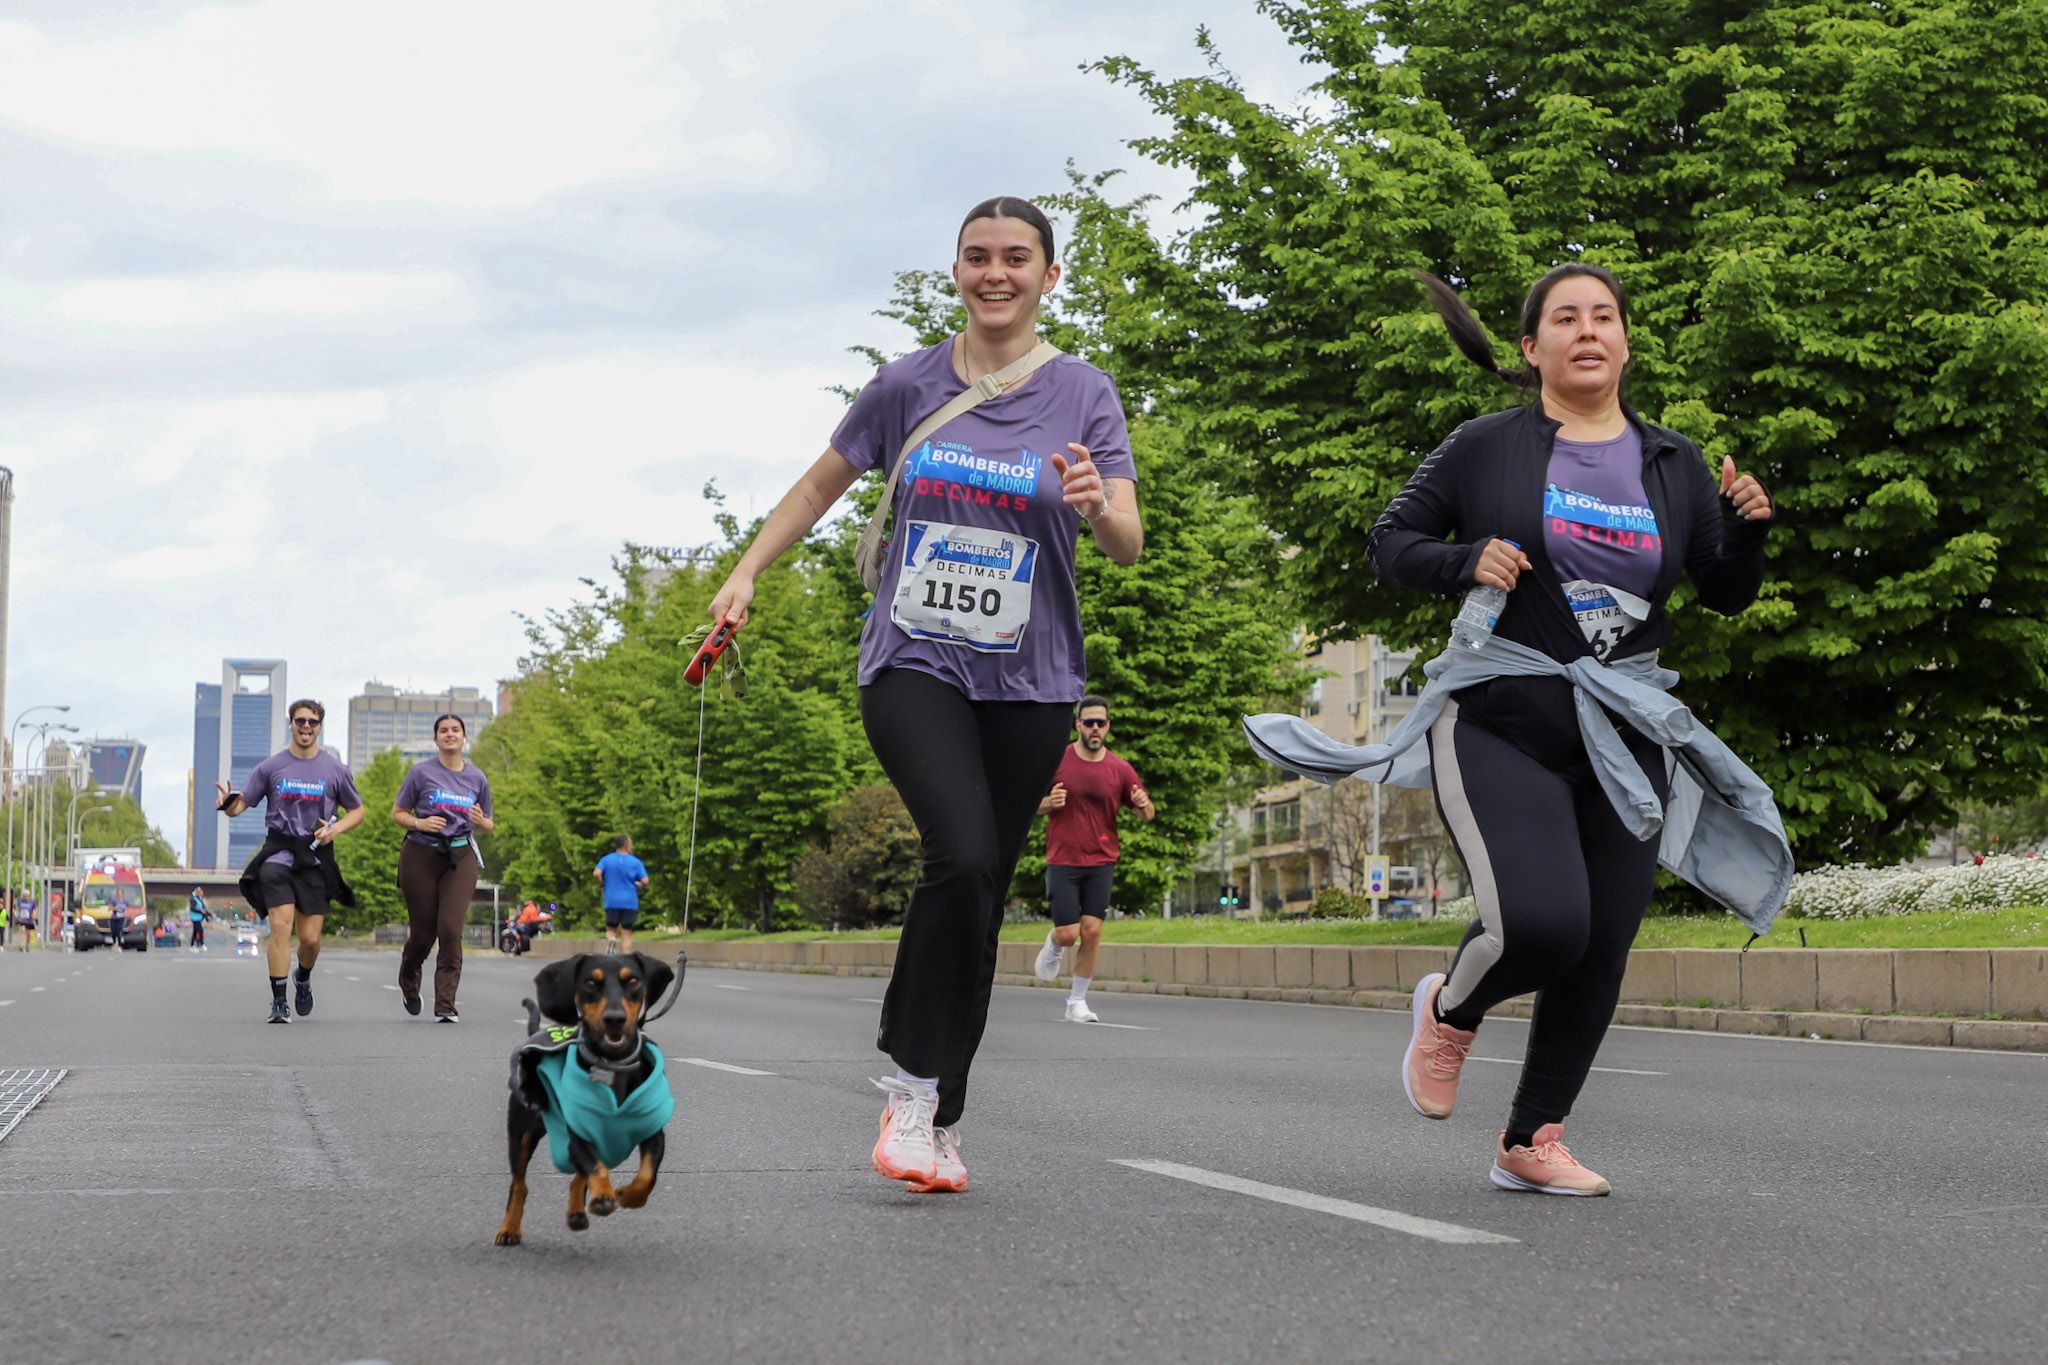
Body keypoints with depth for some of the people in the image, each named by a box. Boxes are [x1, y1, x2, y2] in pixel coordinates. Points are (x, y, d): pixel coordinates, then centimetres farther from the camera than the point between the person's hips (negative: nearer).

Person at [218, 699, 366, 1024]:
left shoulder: (336, 770, 6)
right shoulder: (271, 767, 5)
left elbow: (357, 811, 16)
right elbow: (241, 804, 7)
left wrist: (335, 829, -3)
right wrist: (227, 804, -17)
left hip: (315, 858, 1)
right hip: (277, 854, -1)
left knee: (310, 937, -1)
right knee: (281, 924, -16)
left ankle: (303, 979, 33)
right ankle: (278, 1002, -11)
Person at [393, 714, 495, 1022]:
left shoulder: (477, 777, 9)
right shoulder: (422, 772, 1)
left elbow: (488, 826, 18)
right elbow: (397, 814, 6)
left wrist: (480, 820, -6)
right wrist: (420, 823, -14)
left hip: (460, 858, 1)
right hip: (421, 856, -1)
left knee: (451, 929, -12)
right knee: (423, 931, 4)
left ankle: (445, 1006, -10)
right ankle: (408, 982, 38)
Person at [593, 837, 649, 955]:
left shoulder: (606, 860, 3)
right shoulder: (636, 862, -1)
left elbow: (596, 873, -12)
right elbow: (645, 881, -8)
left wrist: (603, 883, 6)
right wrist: (639, 885, 13)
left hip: (611, 902, 1)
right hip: (630, 902, -1)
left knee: (611, 929, 13)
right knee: (626, 933, 6)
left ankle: (611, 940, -20)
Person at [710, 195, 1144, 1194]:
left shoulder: (1083, 394, 2)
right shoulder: (909, 385, 4)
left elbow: (1128, 545, -7)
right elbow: (821, 485, 18)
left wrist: (1098, 507, -28)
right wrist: (746, 572, 10)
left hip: (1029, 681, 1)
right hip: (913, 664, -1)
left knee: (979, 898, 4)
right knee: (964, 856, -24)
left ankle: (940, 1121, 18)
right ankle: (911, 1082, -9)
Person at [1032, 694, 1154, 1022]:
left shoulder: (1120, 769, 2)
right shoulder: (1057, 760, -2)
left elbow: (1148, 814, 9)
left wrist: (1144, 804, -15)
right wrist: (1049, 803, -16)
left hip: (1101, 863, 2)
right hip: (1062, 861, -1)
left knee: (1092, 931, -8)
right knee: (1068, 933, -7)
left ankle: (1077, 1002, 5)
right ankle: (1052, 949, 31)